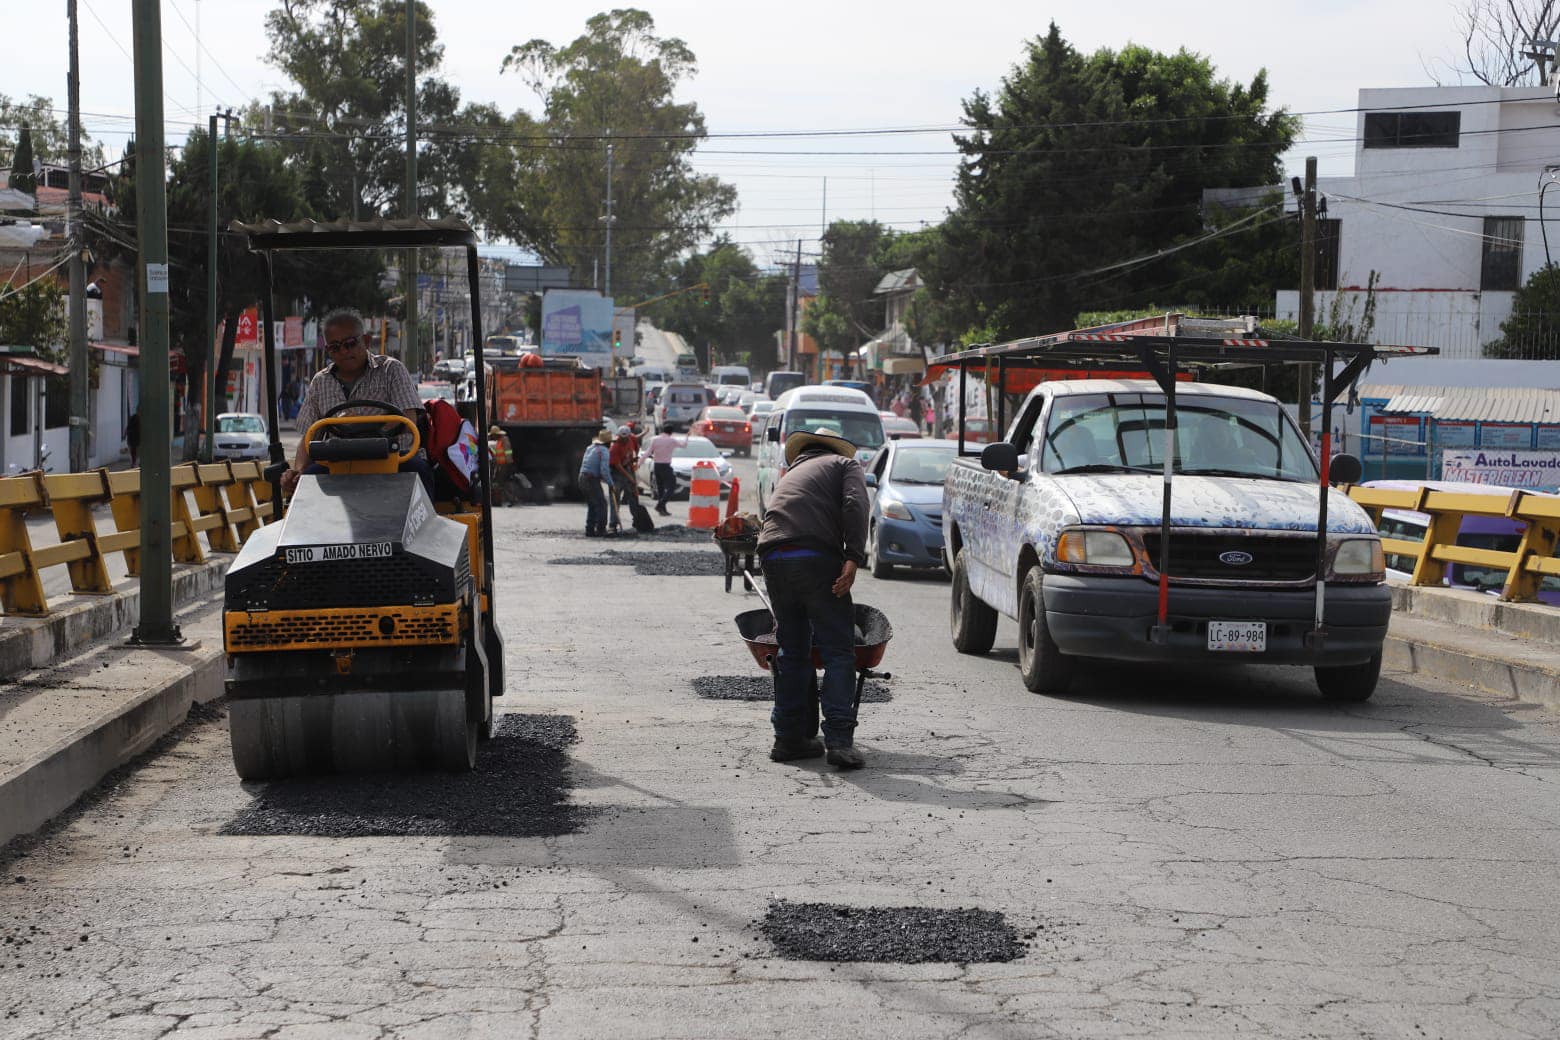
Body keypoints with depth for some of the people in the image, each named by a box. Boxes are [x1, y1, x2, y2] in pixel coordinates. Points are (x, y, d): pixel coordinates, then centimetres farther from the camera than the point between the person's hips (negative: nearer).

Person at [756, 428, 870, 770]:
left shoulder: (791, 473, 35)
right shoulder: (844, 463, 18)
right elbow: (854, 505, -4)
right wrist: (853, 558, -11)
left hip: (773, 558, 6)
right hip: (817, 557, -5)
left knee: (792, 650, 16)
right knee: (838, 650, -2)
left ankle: (790, 737, 18)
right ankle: (839, 739, -11)